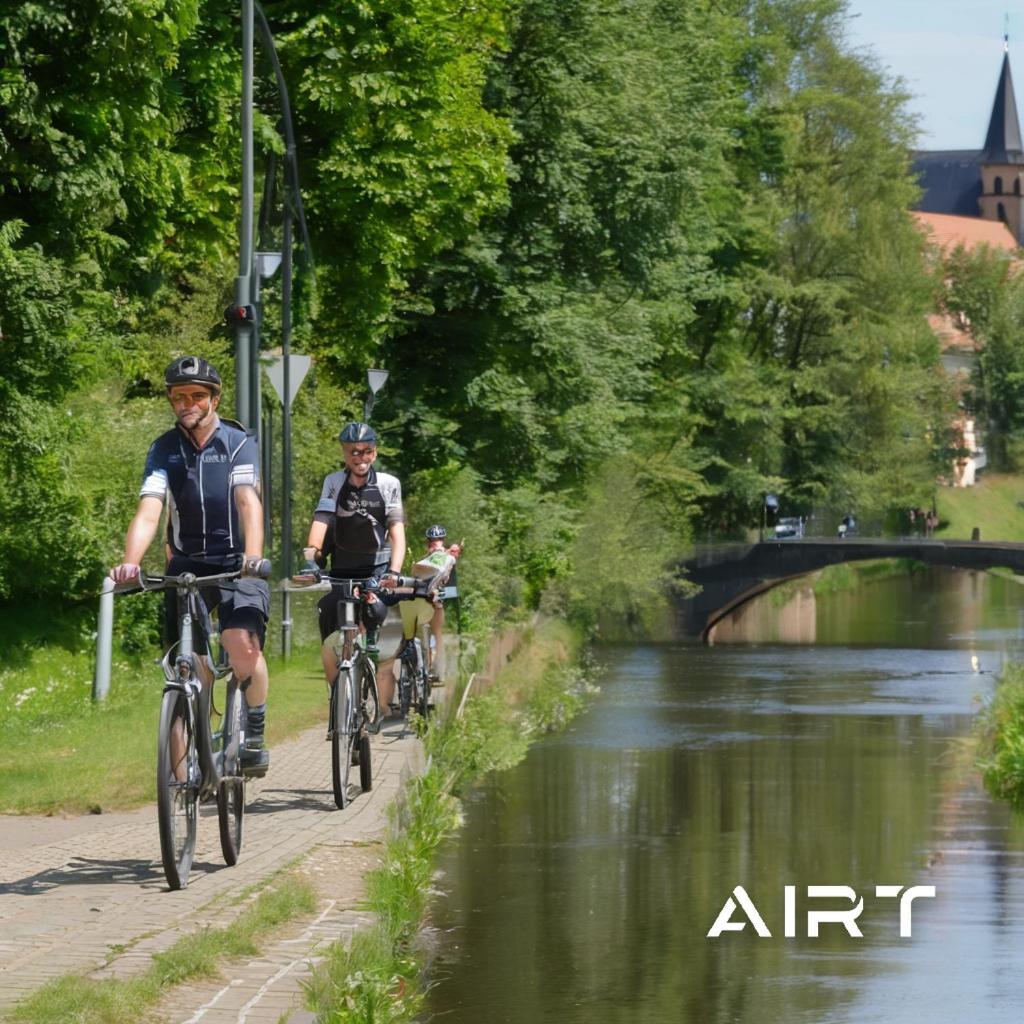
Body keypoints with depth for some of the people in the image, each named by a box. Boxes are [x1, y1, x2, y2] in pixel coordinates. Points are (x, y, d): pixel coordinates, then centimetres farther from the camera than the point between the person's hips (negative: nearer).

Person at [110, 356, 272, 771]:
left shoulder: (238, 443, -5)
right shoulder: (164, 450, 0)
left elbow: (248, 501, -20)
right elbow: (149, 510, -13)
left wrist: (253, 556, -38)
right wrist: (129, 563, -32)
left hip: (235, 564, -3)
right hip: (186, 567, 3)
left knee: (243, 645, -24)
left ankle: (255, 734, -6)